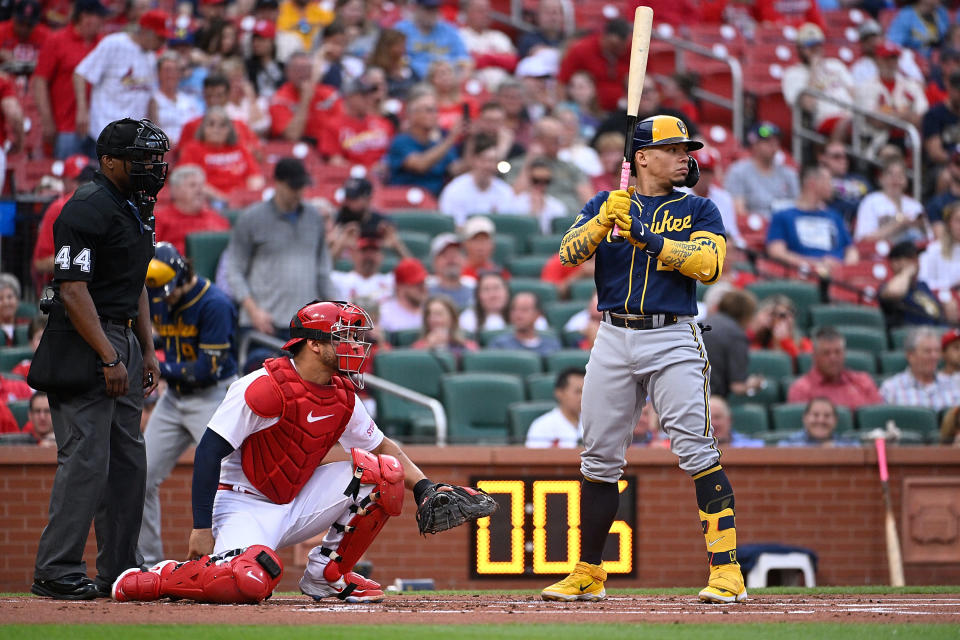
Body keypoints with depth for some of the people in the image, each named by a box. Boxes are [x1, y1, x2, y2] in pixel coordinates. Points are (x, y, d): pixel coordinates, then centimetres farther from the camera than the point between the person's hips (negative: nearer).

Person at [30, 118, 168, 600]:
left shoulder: (136, 211, 16)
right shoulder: (88, 209, -15)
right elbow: (73, 290, -20)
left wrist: (147, 352, 18)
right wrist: (109, 358, -22)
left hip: (121, 341, 10)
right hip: (83, 344, -10)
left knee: (128, 460, 12)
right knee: (87, 459, -12)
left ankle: (120, 568, 18)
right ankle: (56, 572, -9)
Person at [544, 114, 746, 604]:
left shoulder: (698, 210, 7)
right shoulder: (605, 203, 13)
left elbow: (709, 264, -10)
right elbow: (568, 253, -1)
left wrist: (646, 237, -15)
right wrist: (605, 220, -17)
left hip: (673, 340, -3)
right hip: (614, 340, 3)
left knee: (696, 449, -15)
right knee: (599, 458, 6)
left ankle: (726, 571, -17)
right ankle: (588, 575, 17)